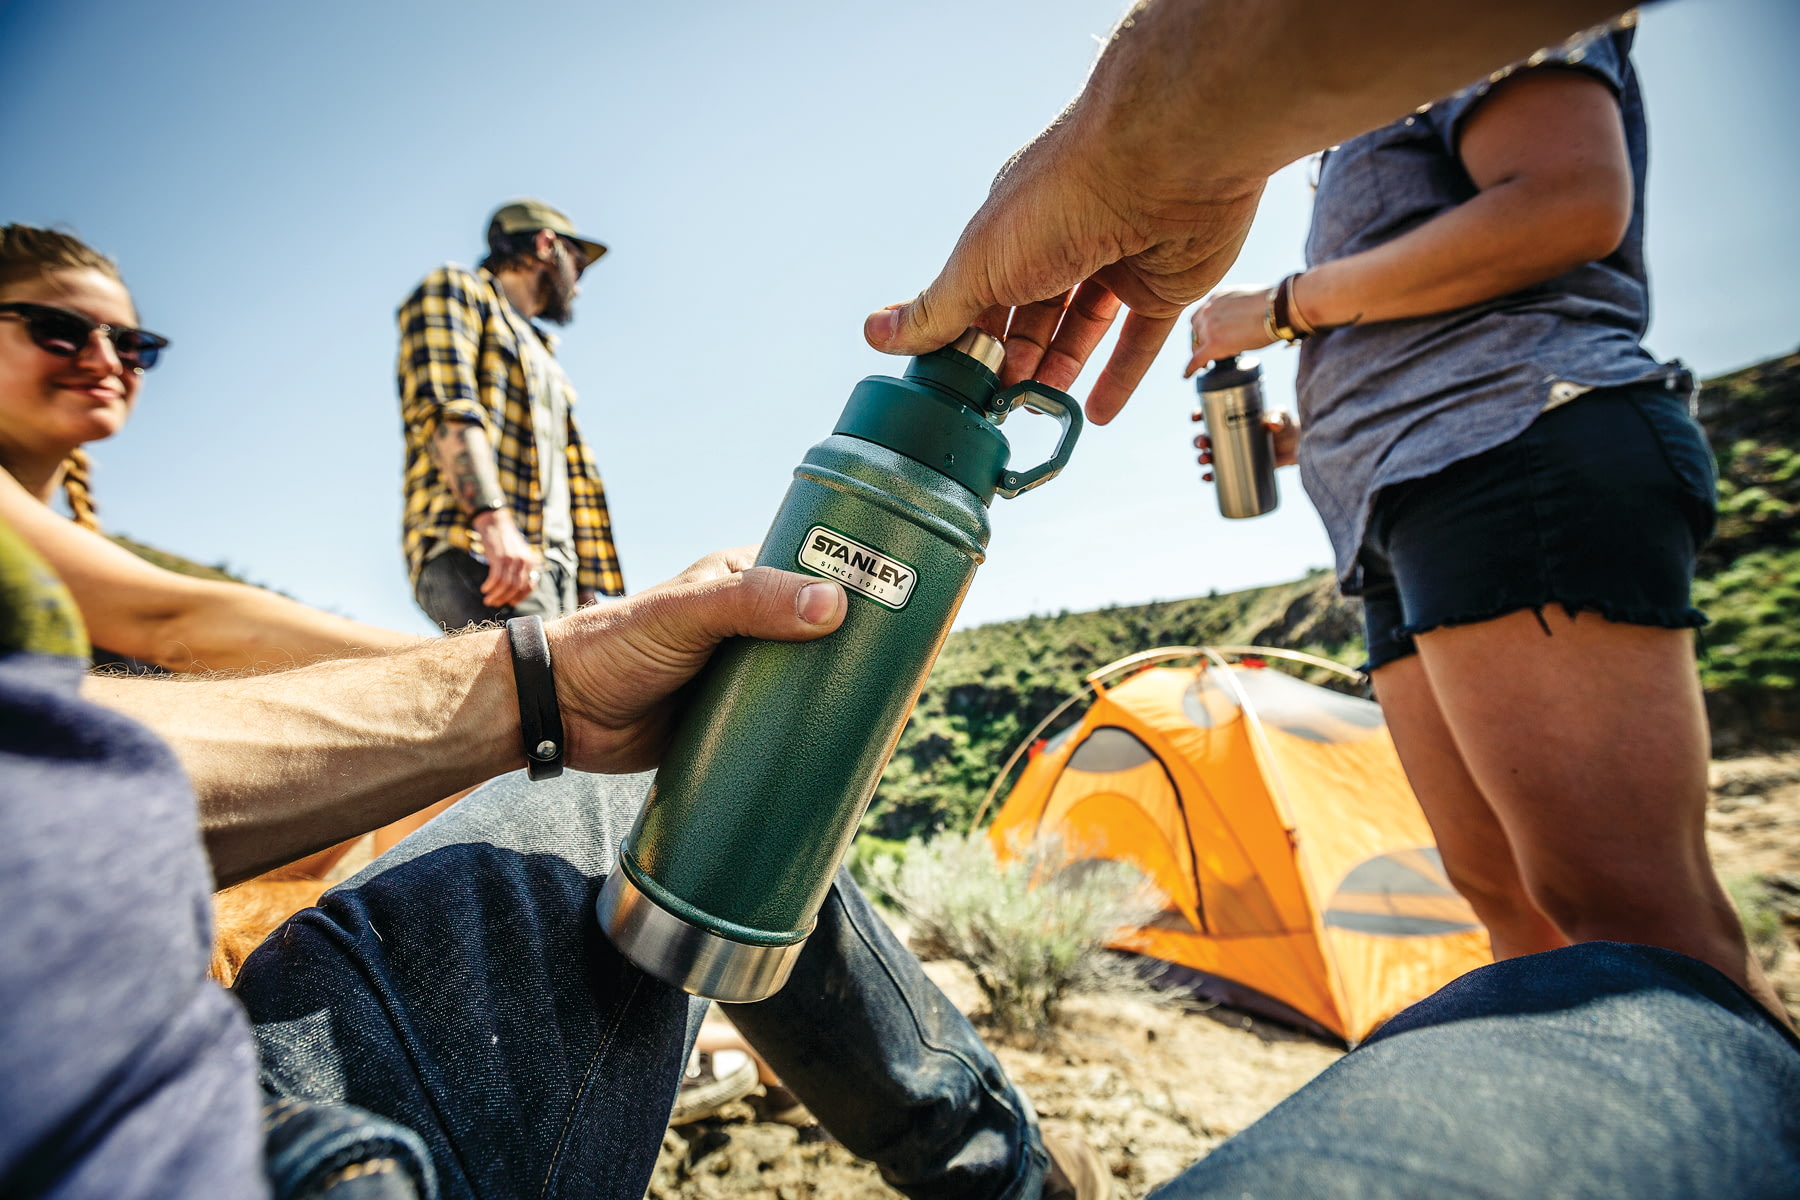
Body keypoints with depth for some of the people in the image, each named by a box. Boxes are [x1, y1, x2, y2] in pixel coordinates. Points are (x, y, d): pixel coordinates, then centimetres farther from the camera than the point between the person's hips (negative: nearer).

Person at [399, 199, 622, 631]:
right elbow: (445, 409, -7)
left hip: (552, 564, 7)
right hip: (470, 554, -7)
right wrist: (493, 520, -23)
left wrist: (587, 595, 19)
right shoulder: (455, 289, 13)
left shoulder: (546, 364, 36)